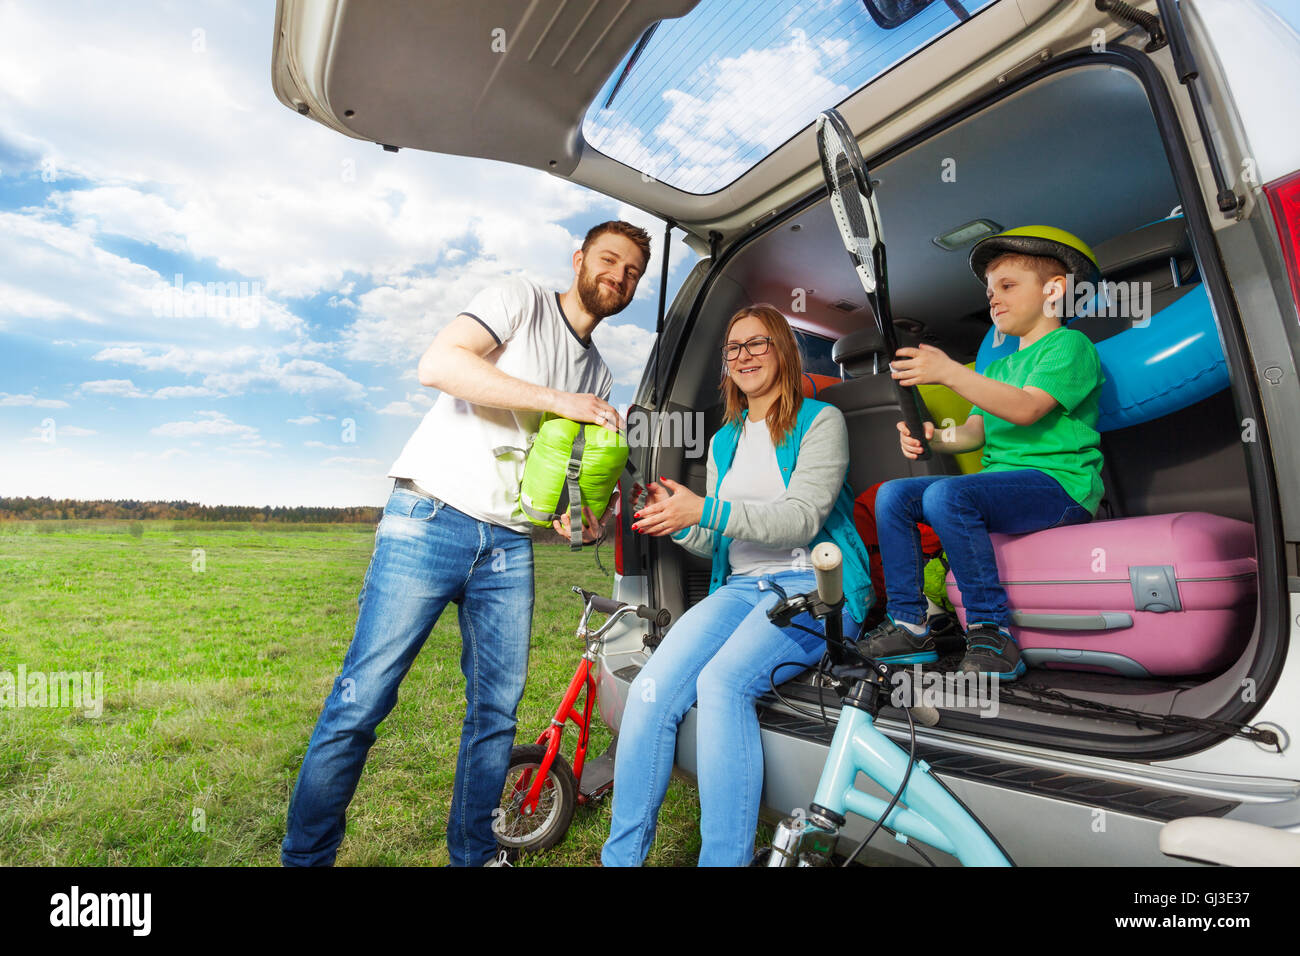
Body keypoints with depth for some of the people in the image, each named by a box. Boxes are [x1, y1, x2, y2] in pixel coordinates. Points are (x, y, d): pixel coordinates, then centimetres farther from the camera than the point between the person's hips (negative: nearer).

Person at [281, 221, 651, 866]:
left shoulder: (598, 375, 20)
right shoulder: (520, 300, 2)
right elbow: (438, 364, -15)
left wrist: (577, 515, 1)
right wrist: (557, 399, -17)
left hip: (510, 546, 6)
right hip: (432, 518, -6)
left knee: (497, 711, 9)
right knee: (361, 700, -3)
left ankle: (472, 855, 26)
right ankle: (304, 856, 16)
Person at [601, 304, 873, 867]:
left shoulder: (820, 420, 3)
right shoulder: (724, 441, 21)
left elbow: (802, 518, -12)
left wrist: (707, 512, -24)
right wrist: (678, 521, -5)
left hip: (813, 587, -4)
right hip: (740, 588, 5)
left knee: (723, 681, -32)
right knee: (651, 690, -20)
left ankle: (726, 858, -19)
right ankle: (620, 857, -6)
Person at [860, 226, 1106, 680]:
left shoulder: (1070, 345, 0)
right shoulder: (998, 367, 26)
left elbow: (1025, 408, -18)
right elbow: (975, 431, 14)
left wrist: (949, 372, -23)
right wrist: (934, 439, -8)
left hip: (1059, 483, -8)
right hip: (1000, 483, 8)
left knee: (946, 495, -33)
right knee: (893, 494, -4)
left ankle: (992, 633, -23)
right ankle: (909, 626, -4)